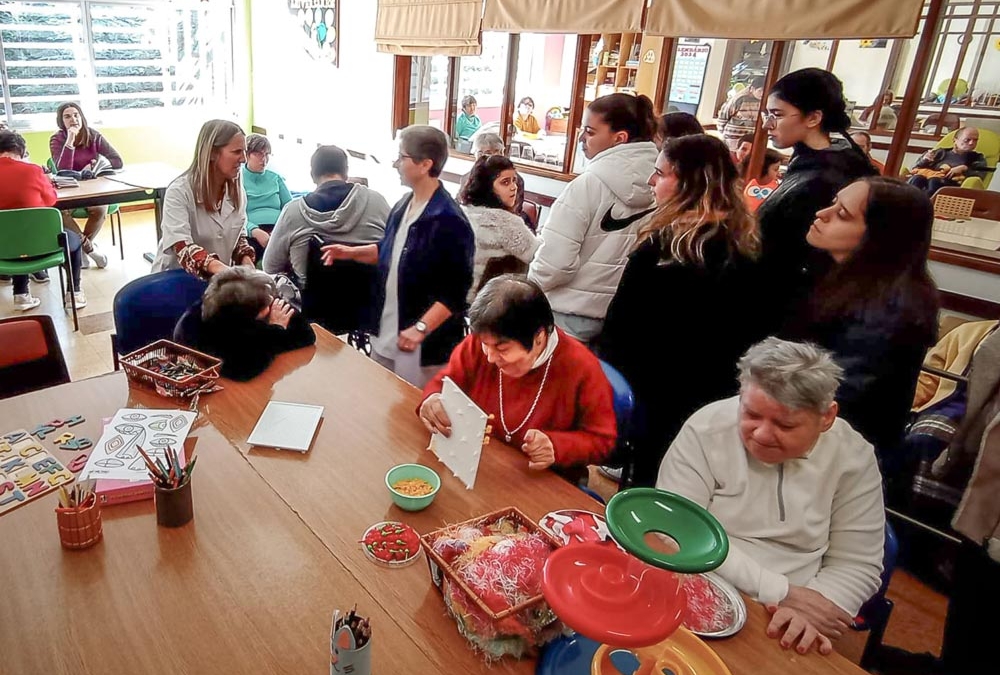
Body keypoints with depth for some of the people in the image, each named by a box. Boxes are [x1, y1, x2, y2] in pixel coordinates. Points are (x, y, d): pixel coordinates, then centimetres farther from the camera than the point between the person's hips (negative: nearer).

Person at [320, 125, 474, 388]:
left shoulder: (450, 221, -21)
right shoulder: (403, 206, 6)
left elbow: (457, 290, -22)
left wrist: (420, 328, -26)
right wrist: (352, 252, 7)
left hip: (426, 345, -9)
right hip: (386, 332, 9)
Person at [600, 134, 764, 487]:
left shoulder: (660, 248, -20)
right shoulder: (745, 250, -1)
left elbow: (621, 326, -14)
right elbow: (750, 331, 6)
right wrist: (724, 381, 16)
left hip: (657, 392, -6)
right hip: (716, 395, 6)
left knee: (650, 482, 10)